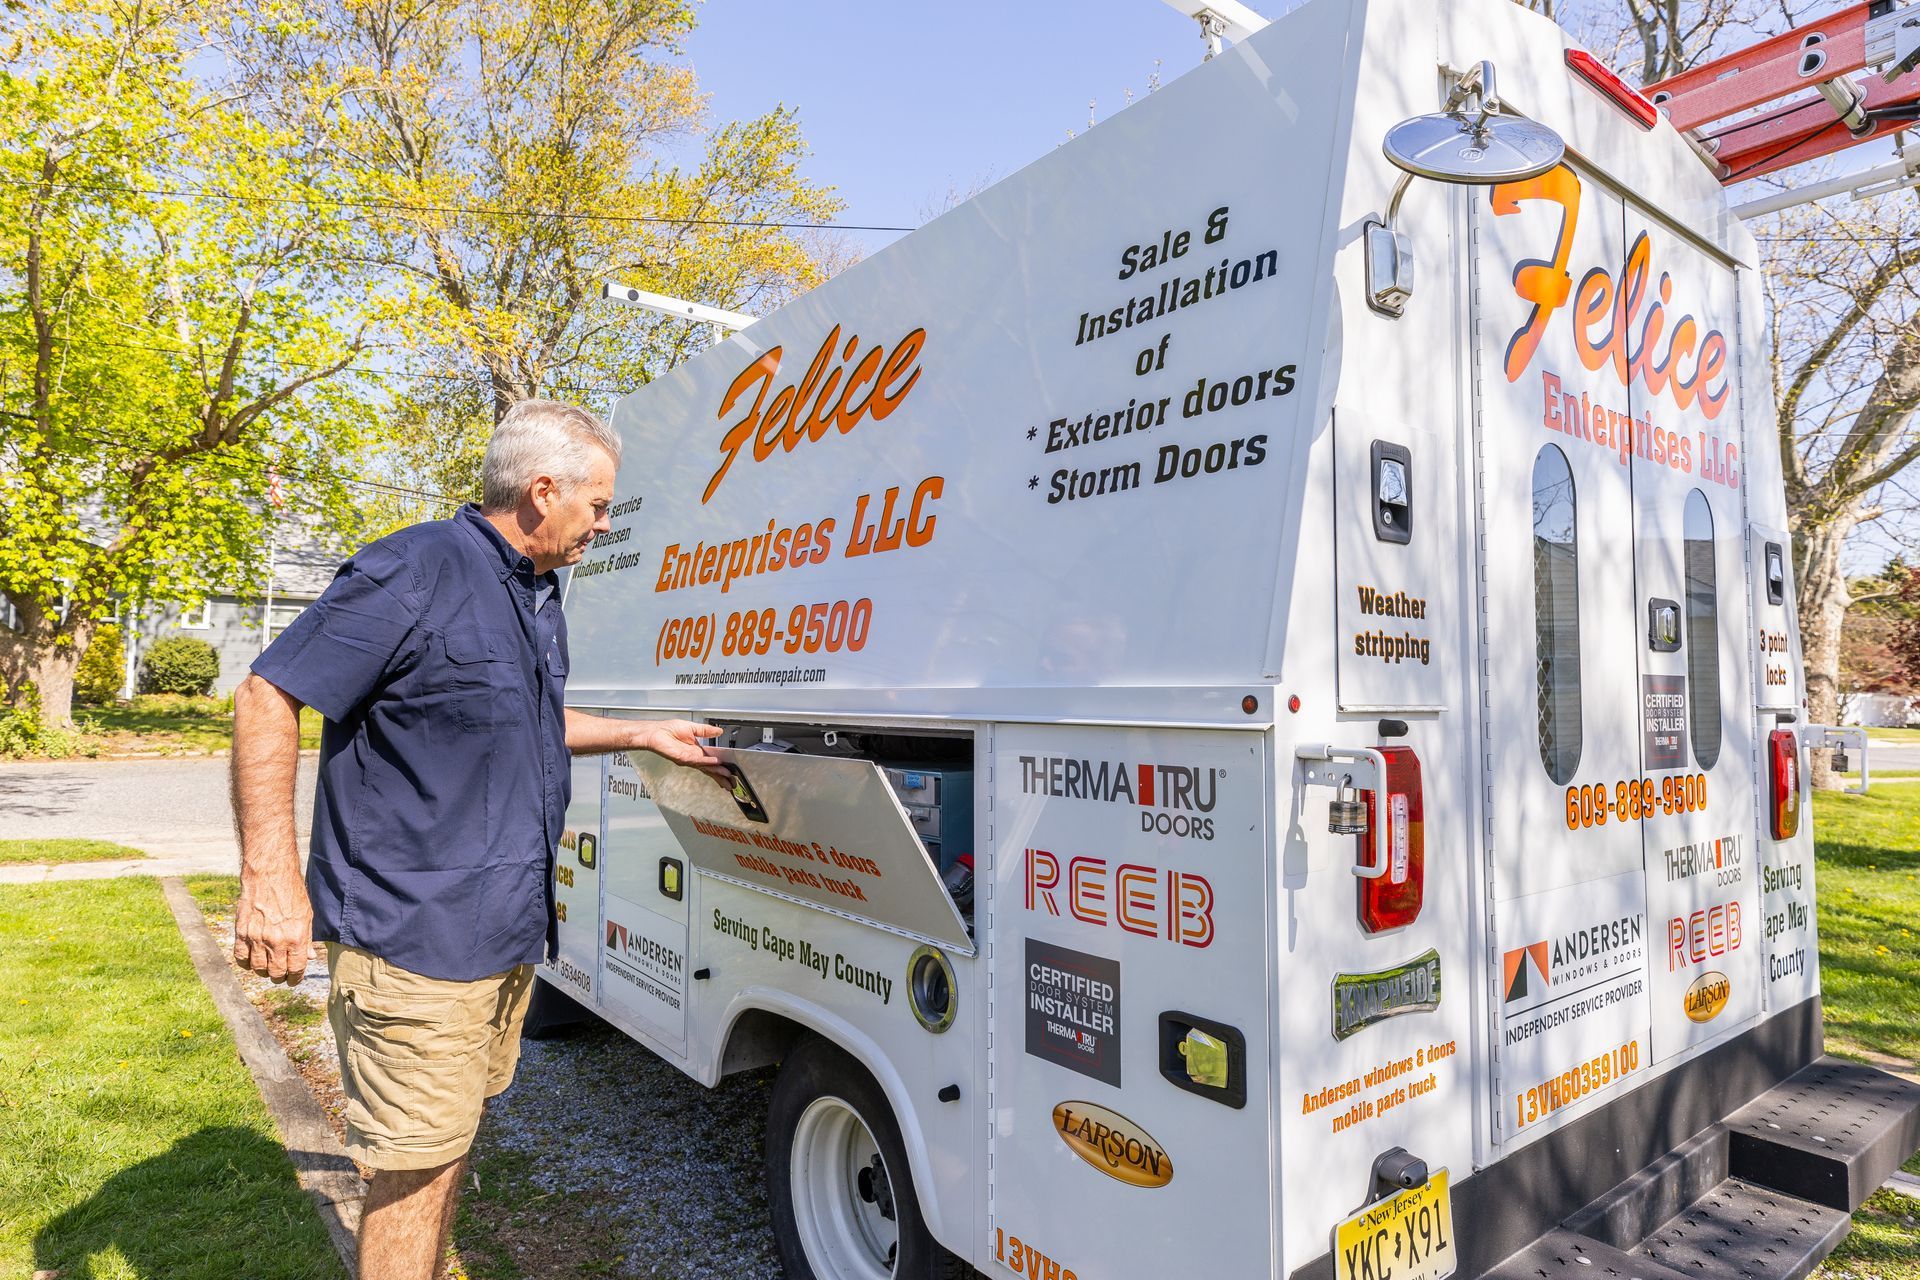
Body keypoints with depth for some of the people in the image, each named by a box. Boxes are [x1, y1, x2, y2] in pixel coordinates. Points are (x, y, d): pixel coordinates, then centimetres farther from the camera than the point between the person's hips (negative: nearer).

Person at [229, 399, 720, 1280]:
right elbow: (269, 695, -18)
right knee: (416, 1168, 2)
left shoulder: (539, 595, 12)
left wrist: (642, 735, 19)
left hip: (509, 931, 9)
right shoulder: (415, 572, -17)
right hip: (413, 934, -9)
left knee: (450, 1142, 23)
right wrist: (270, 877, -23)